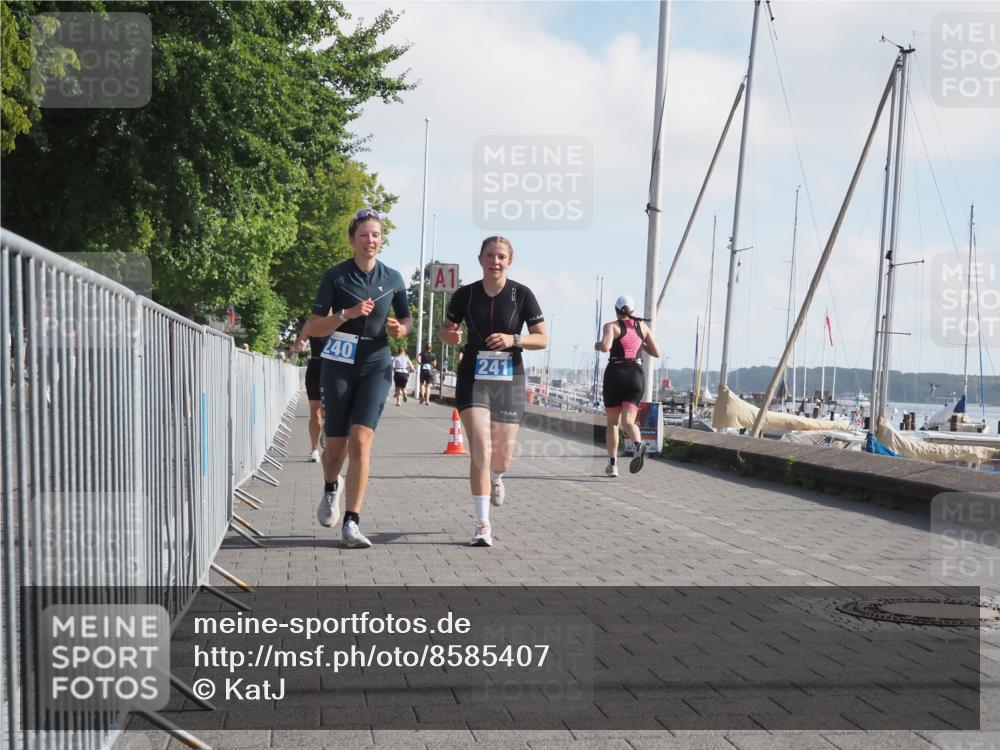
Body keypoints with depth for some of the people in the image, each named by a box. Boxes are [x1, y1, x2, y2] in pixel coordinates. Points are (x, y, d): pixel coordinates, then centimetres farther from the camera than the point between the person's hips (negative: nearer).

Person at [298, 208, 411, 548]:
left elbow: (405, 318, 20)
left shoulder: (393, 278, 6)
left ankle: (351, 523, -10)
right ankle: (331, 488, 39)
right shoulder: (336, 276, -2)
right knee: (336, 445, 3)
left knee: (361, 441, -14)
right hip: (339, 364, -1)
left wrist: (400, 328, -4)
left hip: (376, 366, 1)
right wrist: (348, 314, -18)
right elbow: (313, 328, -3)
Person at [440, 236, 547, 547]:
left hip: (509, 379, 1)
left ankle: (495, 479, 46)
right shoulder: (465, 295, 0)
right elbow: (446, 329, 13)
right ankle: (482, 525, -8)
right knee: (480, 451, -14)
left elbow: (543, 339, -1)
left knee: (502, 458, 7)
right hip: (474, 377, 0)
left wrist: (513, 340, -19)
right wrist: (450, 335, -11)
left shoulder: (521, 294, -3)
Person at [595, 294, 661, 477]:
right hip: (636, 375, 2)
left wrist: (597, 346, 3)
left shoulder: (611, 326, -1)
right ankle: (638, 444, -38)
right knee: (628, 422, -5)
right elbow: (656, 352, 11)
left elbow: (605, 346, -20)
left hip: (615, 374, -2)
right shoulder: (643, 327, 11)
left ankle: (612, 465, 13)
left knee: (613, 423, 13)